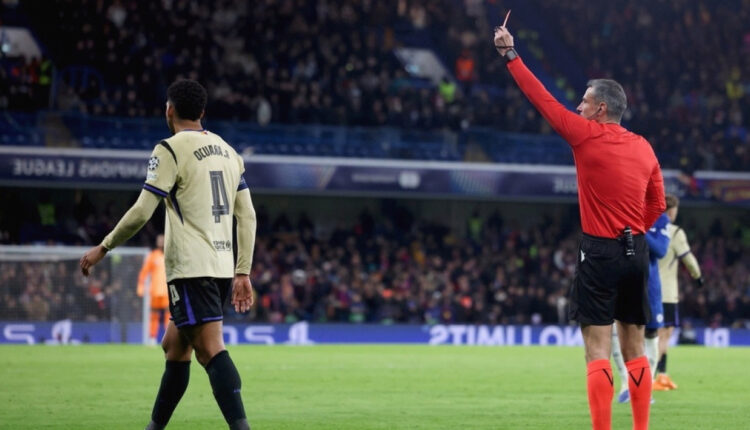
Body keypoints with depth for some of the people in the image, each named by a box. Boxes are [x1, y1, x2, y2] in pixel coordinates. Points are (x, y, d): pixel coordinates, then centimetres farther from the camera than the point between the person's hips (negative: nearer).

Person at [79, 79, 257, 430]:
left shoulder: (170, 150, -7)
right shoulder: (227, 150, 15)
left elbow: (141, 212, -11)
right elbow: (247, 216, 14)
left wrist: (103, 248, 1)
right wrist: (243, 272, 16)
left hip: (191, 268, -8)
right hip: (222, 267, 8)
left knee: (211, 350, -15)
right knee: (174, 347, 18)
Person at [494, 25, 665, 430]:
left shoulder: (587, 135, -7)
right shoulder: (644, 147, 9)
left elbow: (542, 99, -1)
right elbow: (657, 204, 15)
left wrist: (511, 56, 6)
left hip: (600, 253, -6)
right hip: (636, 252, 6)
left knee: (597, 351, -7)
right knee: (634, 348, 11)